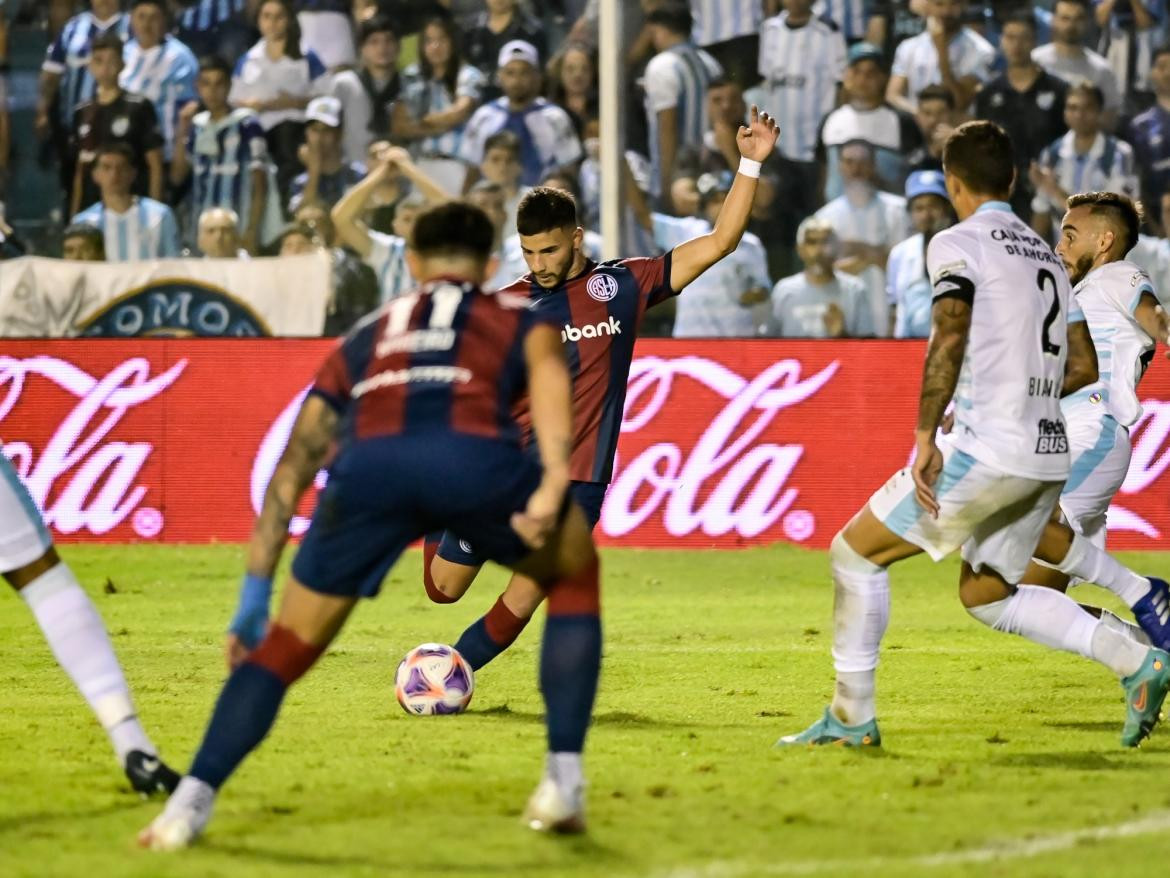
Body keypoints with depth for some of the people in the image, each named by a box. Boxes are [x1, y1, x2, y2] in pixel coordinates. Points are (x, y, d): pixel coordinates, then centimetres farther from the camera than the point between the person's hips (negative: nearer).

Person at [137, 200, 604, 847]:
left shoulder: (367, 335, 40)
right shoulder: (518, 317, 34)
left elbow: (291, 470, 39)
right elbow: (545, 366, 8)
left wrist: (254, 598, 42)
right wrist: (554, 485, -5)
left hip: (368, 463, 1)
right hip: (478, 455, -1)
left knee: (288, 645, 21)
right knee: (574, 578, 28)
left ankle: (190, 802, 8)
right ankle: (563, 782, 19)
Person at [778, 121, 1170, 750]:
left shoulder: (959, 243, -4)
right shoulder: (1046, 255, 19)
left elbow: (950, 333, -20)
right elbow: (1083, 367, 19)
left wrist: (925, 438, -21)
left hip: (987, 450, -8)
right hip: (1048, 456, 8)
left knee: (854, 553, 5)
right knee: (986, 595, 20)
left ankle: (852, 716, 5)